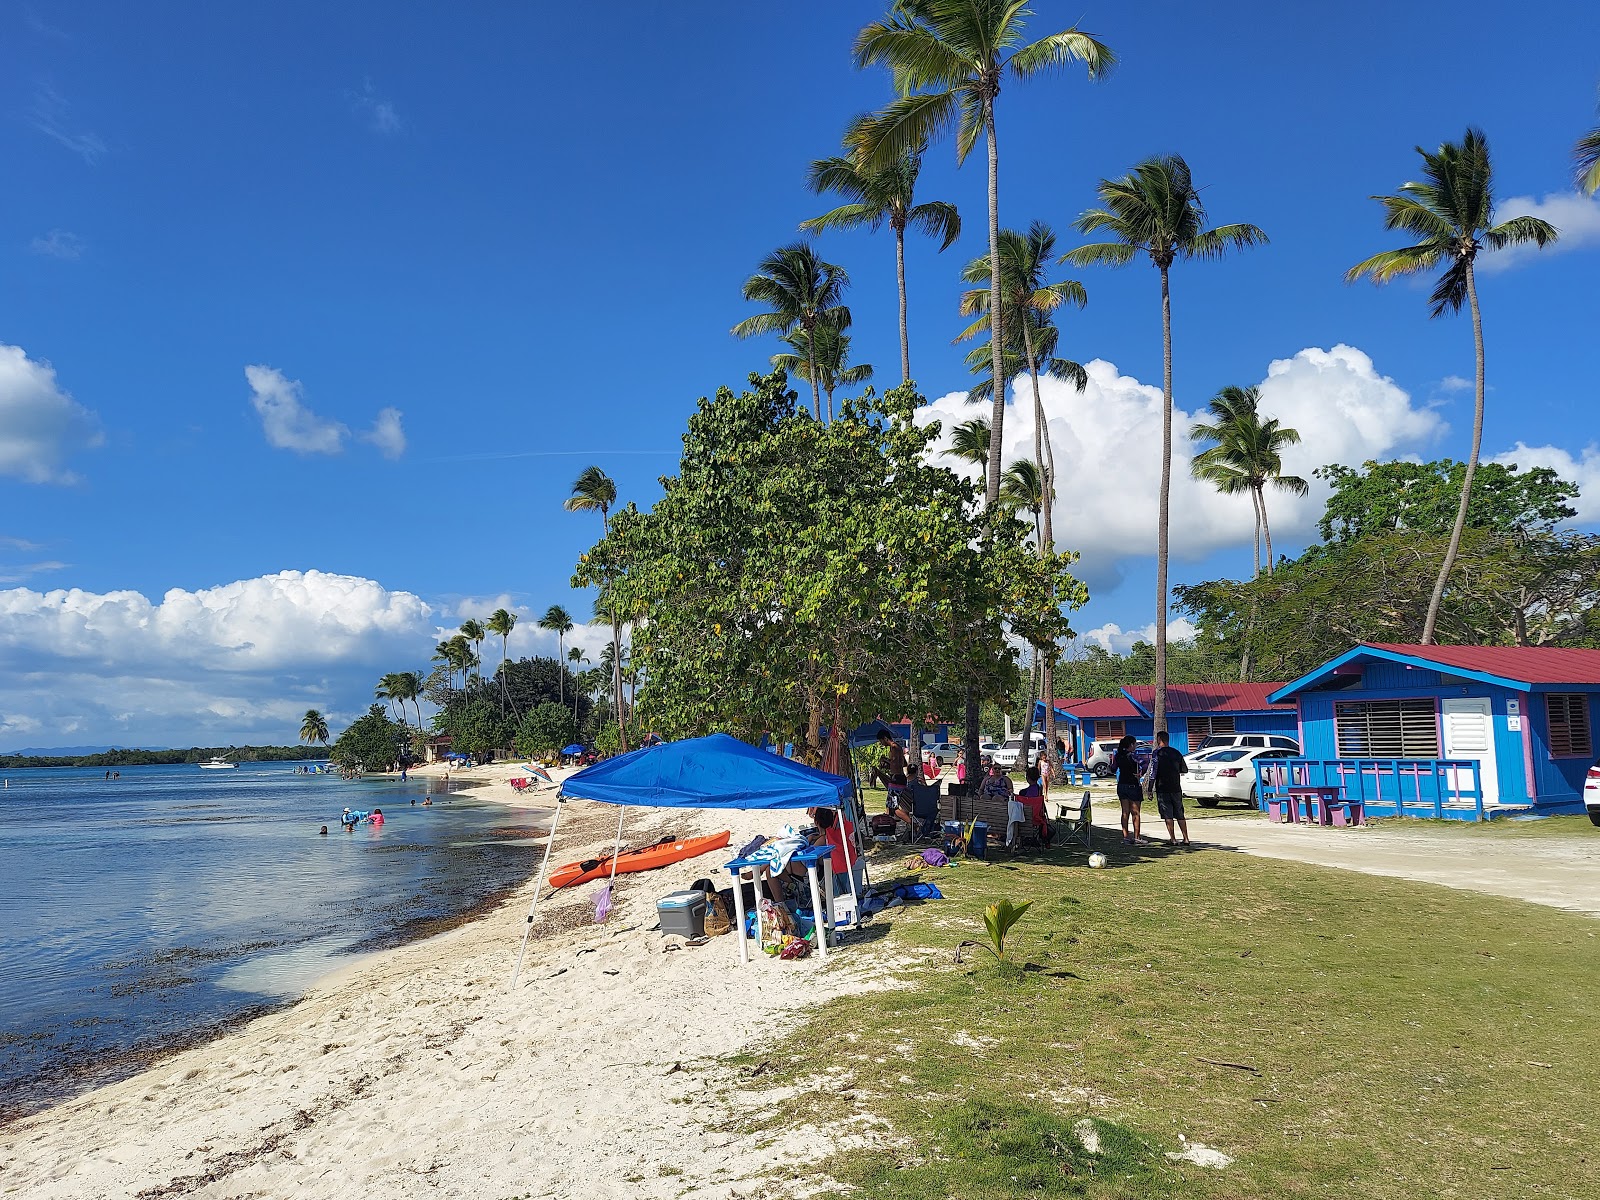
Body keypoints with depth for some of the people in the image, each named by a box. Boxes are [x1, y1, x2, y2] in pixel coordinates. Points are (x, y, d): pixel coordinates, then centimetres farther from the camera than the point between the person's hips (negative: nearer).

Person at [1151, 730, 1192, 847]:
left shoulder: (1157, 753, -8)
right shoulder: (1176, 753, 8)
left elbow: (1153, 772, -11)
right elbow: (1185, 770, 13)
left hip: (1163, 789, -5)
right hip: (1176, 788, 5)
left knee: (1168, 815, 0)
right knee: (1180, 815, 11)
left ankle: (1173, 839, -1)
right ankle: (1186, 839, 9)